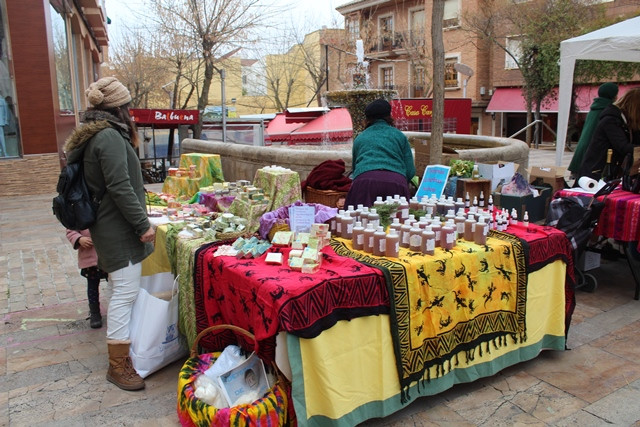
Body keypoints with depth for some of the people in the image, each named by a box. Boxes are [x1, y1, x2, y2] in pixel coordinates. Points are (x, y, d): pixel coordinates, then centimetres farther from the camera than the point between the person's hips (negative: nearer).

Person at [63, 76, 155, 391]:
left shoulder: (91, 135, 15)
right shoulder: (110, 136, -17)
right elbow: (120, 187, -23)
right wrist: (143, 224, -19)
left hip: (108, 228, 11)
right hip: (119, 229, -11)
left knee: (122, 291, 18)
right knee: (126, 293, -6)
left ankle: (120, 355, 32)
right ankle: (118, 365, 2)